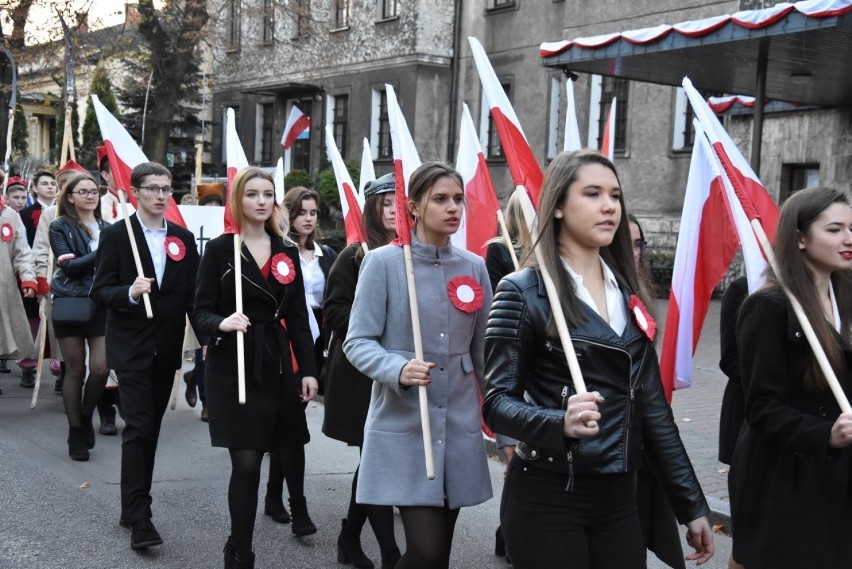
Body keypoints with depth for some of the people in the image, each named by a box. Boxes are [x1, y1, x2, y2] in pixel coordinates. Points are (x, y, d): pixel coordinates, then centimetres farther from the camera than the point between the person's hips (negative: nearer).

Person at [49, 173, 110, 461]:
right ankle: (76, 432, 17)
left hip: (101, 305, 2)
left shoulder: (107, 228, 10)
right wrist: (101, 253, -18)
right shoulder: (60, 227, 0)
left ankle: (86, 416, 21)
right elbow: (68, 266, -11)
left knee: (100, 368, -7)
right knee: (75, 370, 4)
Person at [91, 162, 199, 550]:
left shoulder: (183, 238, 7)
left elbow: (192, 294, 8)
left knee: (150, 429, 11)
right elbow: (100, 291, -7)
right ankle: (138, 519, -7)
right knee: (138, 428, -10)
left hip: (166, 349, 4)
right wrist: (130, 292, -26)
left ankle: (134, 508, 23)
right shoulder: (115, 235, -4)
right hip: (131, 348, -4)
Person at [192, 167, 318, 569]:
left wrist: (308, 368, 4)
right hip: (233, 365, -4)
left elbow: (298, 316, 9)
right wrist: (222, 323, -27)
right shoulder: (220, 248, -4)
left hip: (276, 363, 4)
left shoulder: (287, 251, 8)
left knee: (284, 449, 11)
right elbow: (200, 312, -5)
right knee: (246, 461, -7)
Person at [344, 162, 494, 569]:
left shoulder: (474, 268, 6)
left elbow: (483, 351, 13)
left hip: (460, 428, 5)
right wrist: (399, 370, -27)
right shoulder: (383, 262, -6)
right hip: (403, 428, -4)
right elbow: (357, 343, -7)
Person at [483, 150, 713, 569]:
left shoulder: (627, 293, 9)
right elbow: (498, 402, -11)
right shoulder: (523, 292, -8)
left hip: (618, 497, 5)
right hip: (548, 496, -5)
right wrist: (560, 422, -31)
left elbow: (652, 405, 11)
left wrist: (691, 502, 10)